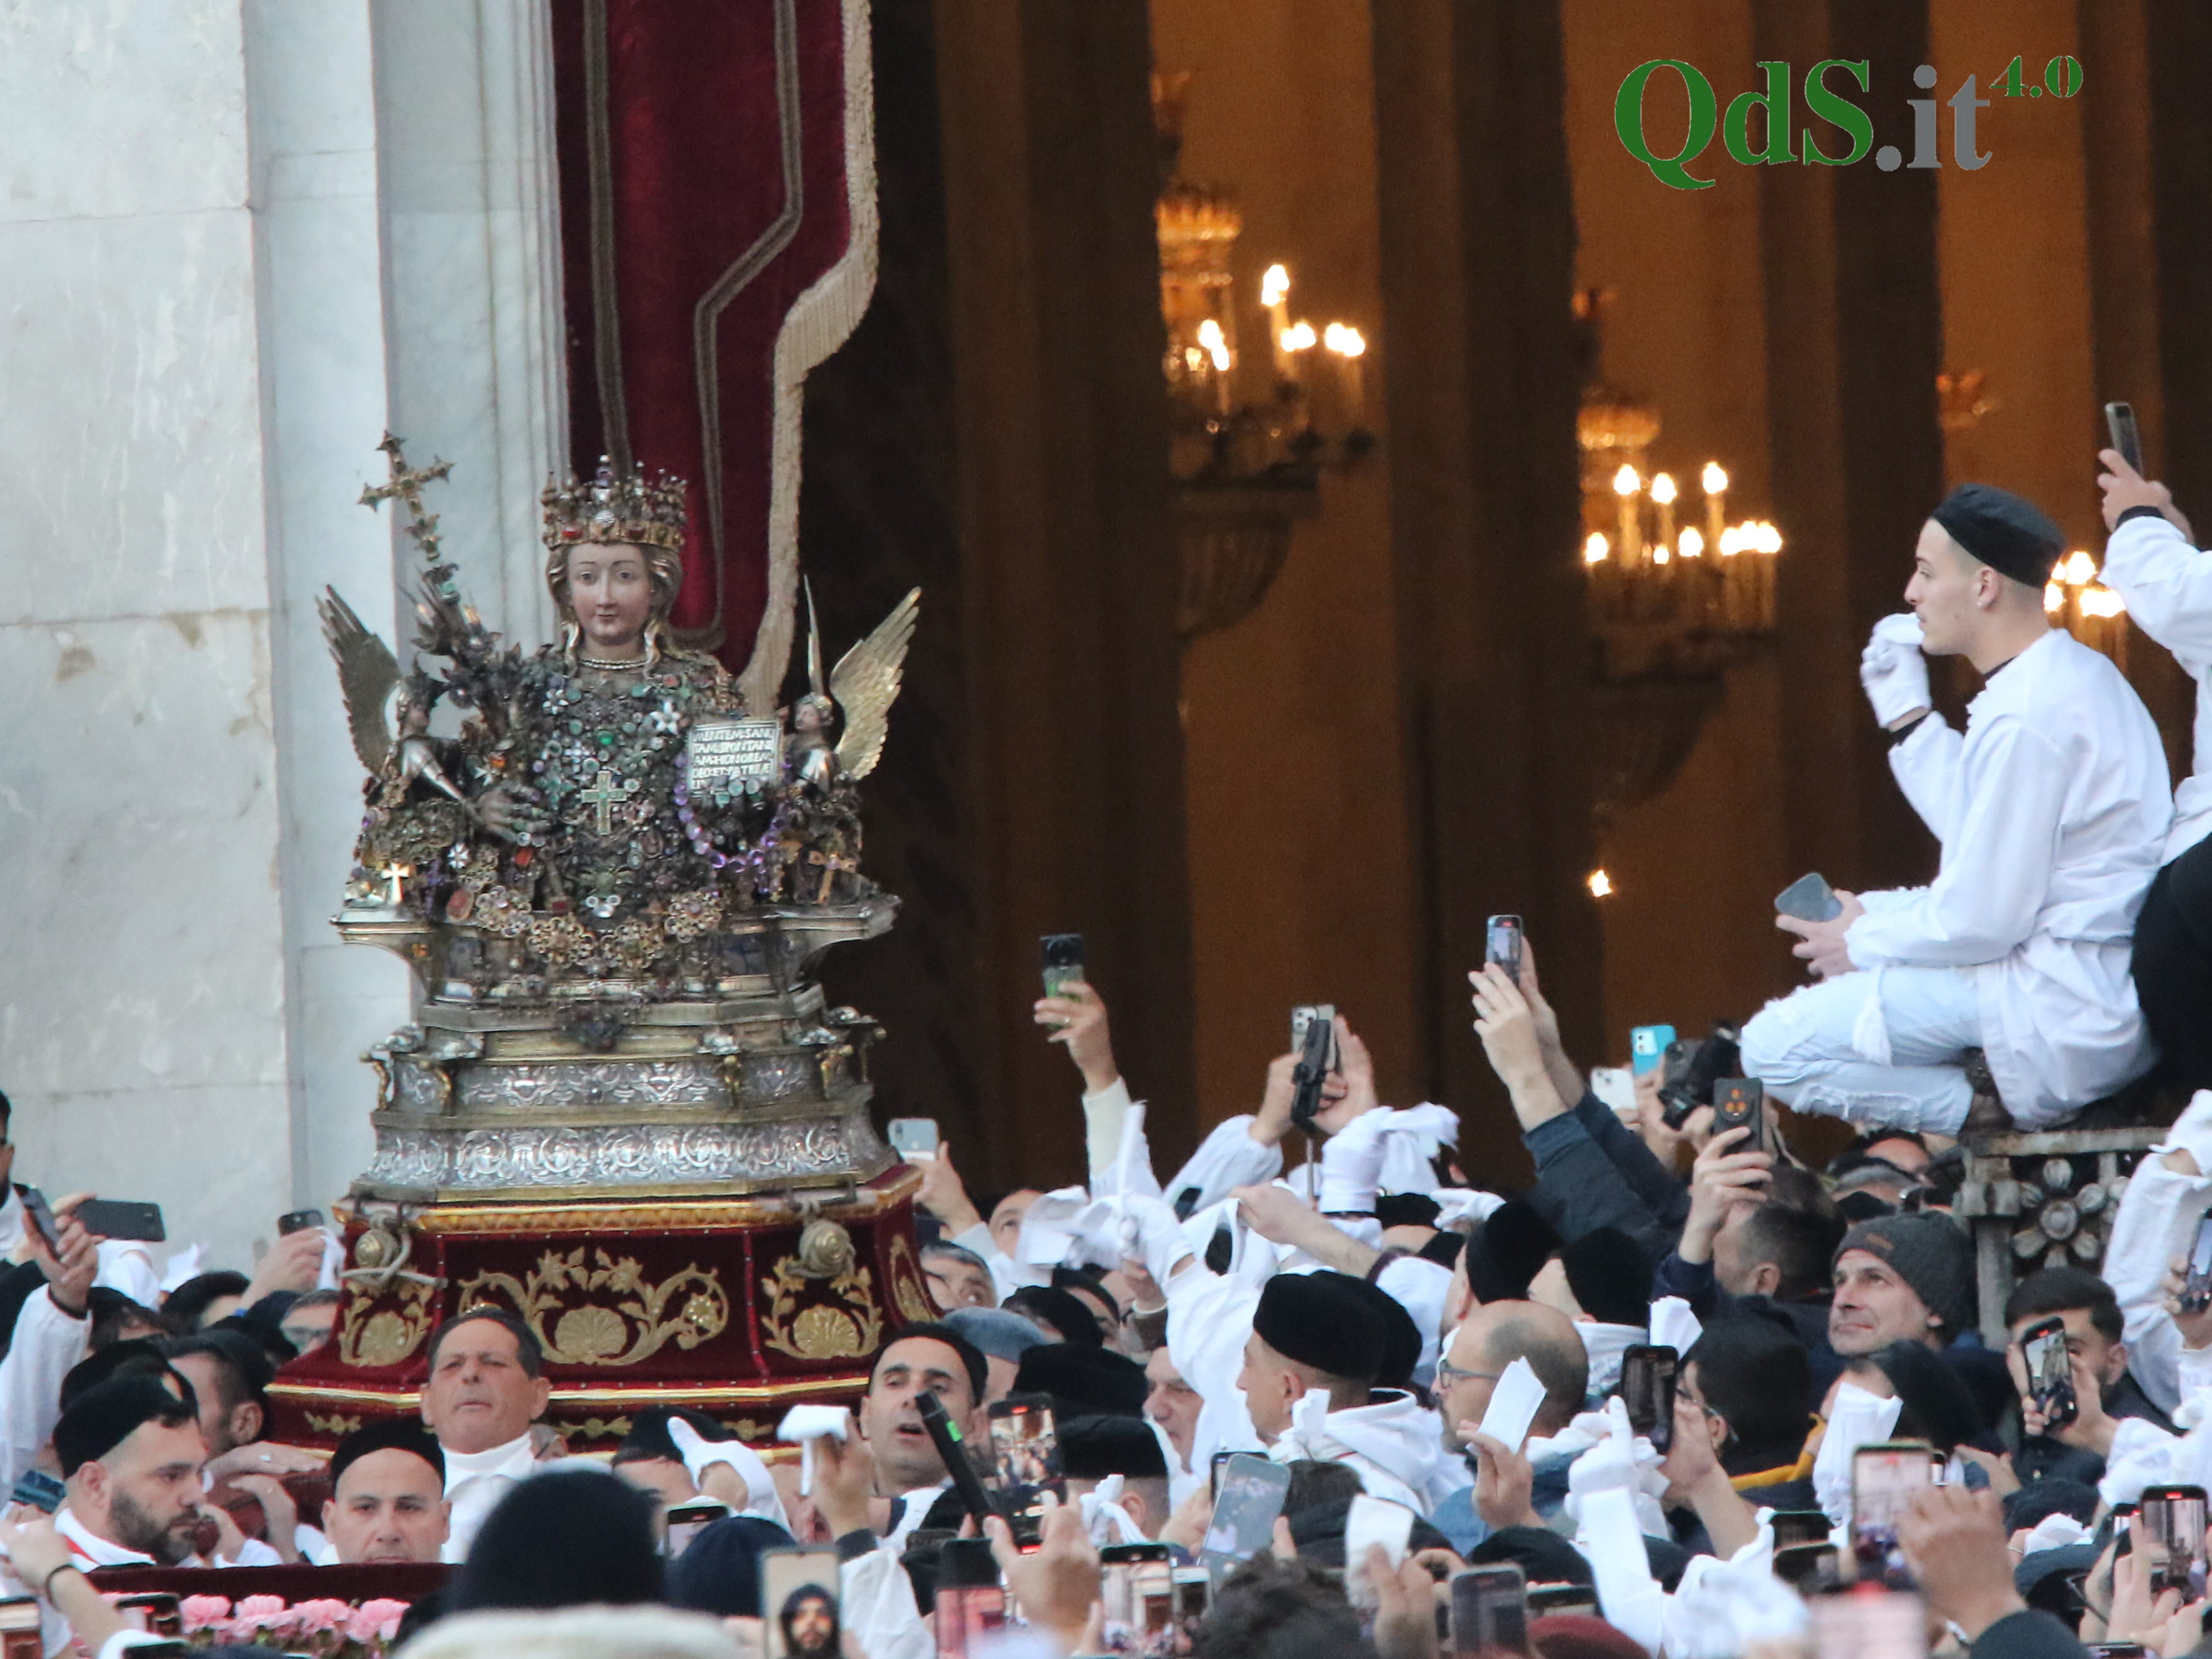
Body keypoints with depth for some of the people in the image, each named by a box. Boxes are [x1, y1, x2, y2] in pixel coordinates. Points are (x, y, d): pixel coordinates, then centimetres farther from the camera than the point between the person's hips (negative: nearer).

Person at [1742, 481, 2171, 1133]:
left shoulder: (2026, 720, -21)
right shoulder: (2076, 674, 11)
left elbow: (1981, 920, -19)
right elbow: (1975, 834, 18)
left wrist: (1862, 945, -2)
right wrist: (1906, 709, 17)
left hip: (2060, 1022, -11)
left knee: (1774, 1048, -14)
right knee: (1860, 917, 30)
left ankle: (1992, 1110, -8)